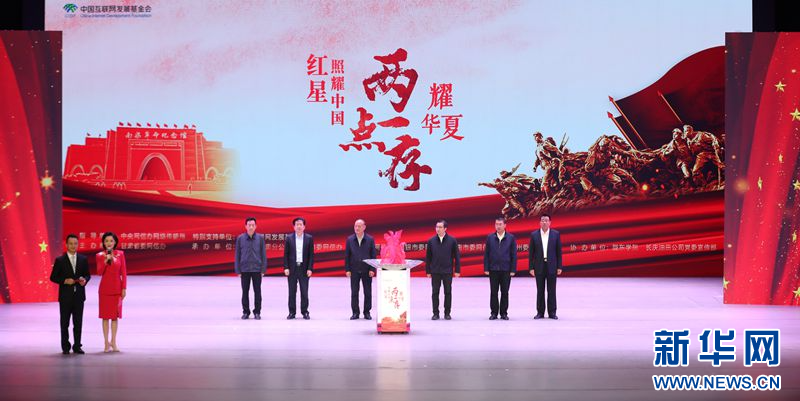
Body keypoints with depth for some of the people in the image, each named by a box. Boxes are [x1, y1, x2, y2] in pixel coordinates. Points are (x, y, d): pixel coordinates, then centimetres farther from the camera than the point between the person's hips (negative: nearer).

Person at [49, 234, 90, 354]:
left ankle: (77, 346, 11)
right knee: (65, 323, 4)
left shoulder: (83, 259, 6)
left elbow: (87, 274, 12)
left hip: (79, 295, 2)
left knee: (78, 322, 4)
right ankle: (65, 347, 11)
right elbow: (53, 277, 0)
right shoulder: (60, 260, -1)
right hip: (65, 296, -2)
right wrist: (65, 281, -15)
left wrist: (84, 280, -10)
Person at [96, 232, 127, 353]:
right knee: (105, 316, 1)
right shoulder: (100, 256, 0)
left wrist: (124, 288, -2)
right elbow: (99, 272, -10)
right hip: (105, 288, -1)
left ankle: (113, 342, 11)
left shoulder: (120, 254, 2)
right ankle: (106, 343, 6)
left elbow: (123, 272, 3)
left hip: (117, 288, 1)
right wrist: (106, 260, -23)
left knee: (115, 315, 4)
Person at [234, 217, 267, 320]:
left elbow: (263, 254, 4)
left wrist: (263, 269, -1)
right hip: (244, 269, 0)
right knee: (245, 291, 5)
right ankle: (245, 312, 13)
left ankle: (257, 312, 10)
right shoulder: (240, 238, 2)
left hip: (257, 269, 0)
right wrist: (237, 270, 1)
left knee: (257, 291, 3)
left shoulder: (260, 238, 2)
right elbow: (237, 255, 4)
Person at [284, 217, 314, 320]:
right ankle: (292, 312, 8)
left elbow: (311, 255, 2)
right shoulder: (289, 238, 4)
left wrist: (310, 268, -6)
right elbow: (286, 254, 4)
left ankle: (305, 312, 8)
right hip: (292, 269, 1)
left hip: (304, 269, 0)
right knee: (292, 291, 3)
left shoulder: (309, 238, 3)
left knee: (304, 292, 1)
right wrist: (286, 267, -5)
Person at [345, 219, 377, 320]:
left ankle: (367, 312, 12)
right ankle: (355, 312, 9)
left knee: (368, 292, 3)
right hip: (354, 270, 1)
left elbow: (374, 255, 0)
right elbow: (347, 255, 5)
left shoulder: (370, 239, 0)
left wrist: (372, 269, -6)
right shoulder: (350, 239, 4)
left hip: (366, 270, -1)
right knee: (354, 292, 2)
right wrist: (347, 269, -1)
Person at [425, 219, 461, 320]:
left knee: (448, 292, 4)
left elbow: (457, 256, 2)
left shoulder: (452, 240, -1)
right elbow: (428, 257, 6)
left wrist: (457, 270, -2)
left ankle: (447, 313, 12)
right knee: (435, 293, 3)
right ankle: (435, 313, 10)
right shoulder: (431, 241, 3)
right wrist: (428, 271, 3)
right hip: (435, 271, 1)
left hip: (447, 271, -1)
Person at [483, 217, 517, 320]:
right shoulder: (490, 237, 5)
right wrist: (486, 268, -2)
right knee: (493, 292, 3)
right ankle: (494, 313, 10)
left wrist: (513, 270, -4)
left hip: (506, 270, -1)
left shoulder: (511, 238, 2)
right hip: (493, 269, 1)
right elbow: (486, 254, 5)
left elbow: (513, 255, 1)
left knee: (505, 292, 3)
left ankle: (504, 313, 11)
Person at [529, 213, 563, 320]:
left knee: (551, 291, 2)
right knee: (540, 291, 4)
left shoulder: (556, 234, 1)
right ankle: (540, 312, 9)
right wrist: (531, 268, -3)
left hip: (551, 266, 0)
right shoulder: (534, 235, 1)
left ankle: (552, 312, 7)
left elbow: (559, 252, 3)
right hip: (539, 267, 0)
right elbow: (531, 252, 2)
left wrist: (559, 267, -1)